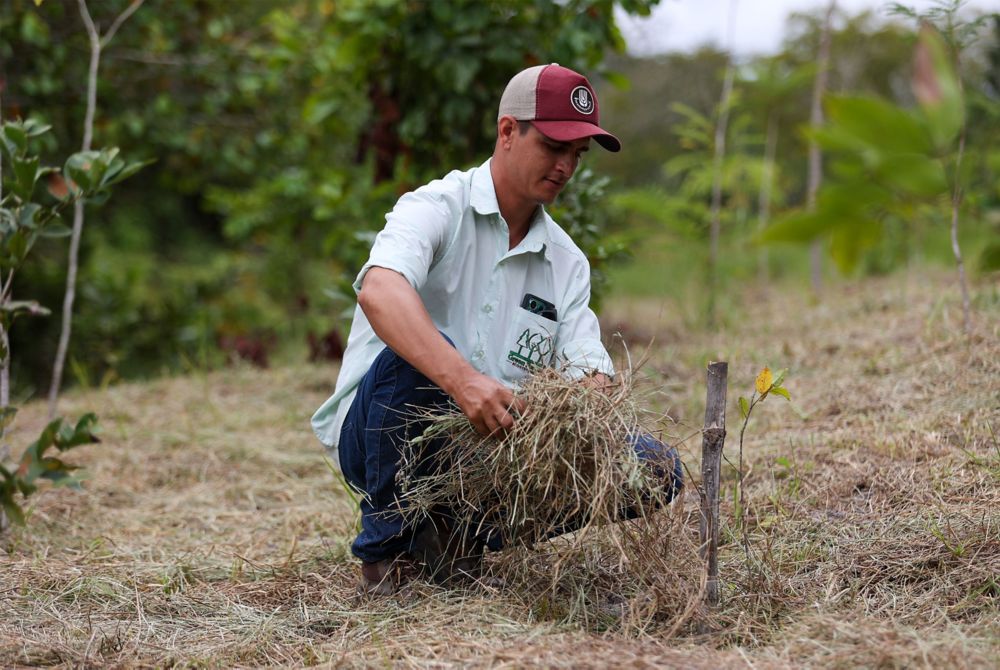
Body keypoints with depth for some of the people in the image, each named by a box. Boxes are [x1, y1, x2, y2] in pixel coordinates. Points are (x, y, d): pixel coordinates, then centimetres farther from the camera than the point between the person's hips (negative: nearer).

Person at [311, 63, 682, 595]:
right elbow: (379, 291, -32)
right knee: (415, 356, -38)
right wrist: (461, 380, -47)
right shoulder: (438, 208, -10)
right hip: (373, 434, -5)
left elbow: (586, 366, -1)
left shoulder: (567, 262, 10)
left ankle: (458, 529, -1)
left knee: (654, 466, -11)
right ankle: (386, 541, -12)